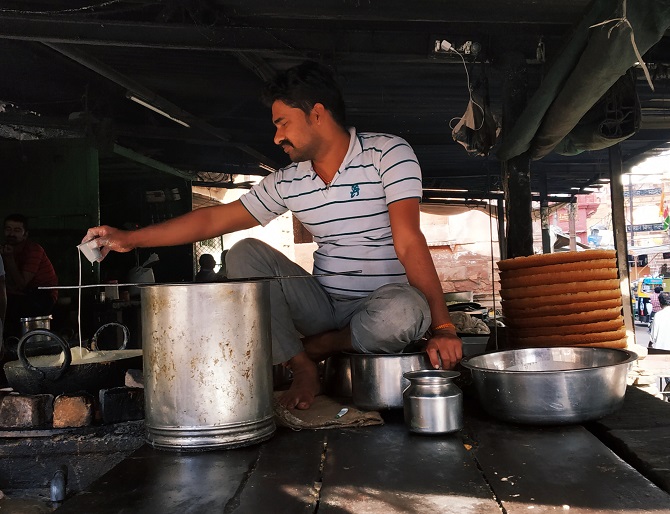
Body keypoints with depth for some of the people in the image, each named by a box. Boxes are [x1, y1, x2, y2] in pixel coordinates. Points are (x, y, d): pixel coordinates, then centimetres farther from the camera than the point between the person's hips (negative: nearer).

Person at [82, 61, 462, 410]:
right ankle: (304, 371, -9)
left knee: (407, 312, -38)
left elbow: (409, 242, -22)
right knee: (244, 253, -13)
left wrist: (442, 326, -29)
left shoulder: (388, 153, -11)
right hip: (324, 305, 4)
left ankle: (313, 348, -8)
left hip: (380, 306, -3)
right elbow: (215, 219, 7)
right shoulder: (287, 183, 2)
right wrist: (130, 239, 6)